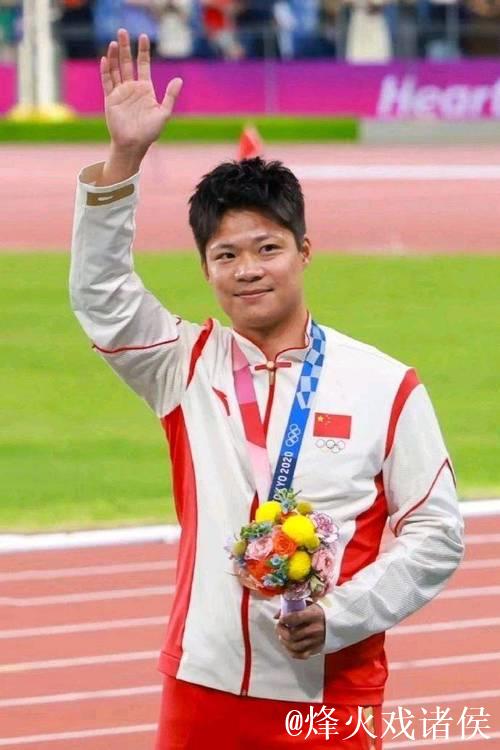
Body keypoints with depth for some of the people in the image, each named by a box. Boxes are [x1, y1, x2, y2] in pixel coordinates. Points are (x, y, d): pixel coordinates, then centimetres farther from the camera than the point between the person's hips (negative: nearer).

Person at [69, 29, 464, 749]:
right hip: (203, 689, 2)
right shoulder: (189, 365, 6)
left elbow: (437, 533, 1)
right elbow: (100, 297, -7)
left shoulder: (386, 387, -1)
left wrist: (342, 615, -12)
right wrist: (124, 156, -17)